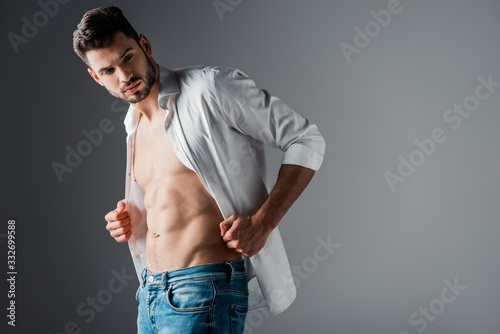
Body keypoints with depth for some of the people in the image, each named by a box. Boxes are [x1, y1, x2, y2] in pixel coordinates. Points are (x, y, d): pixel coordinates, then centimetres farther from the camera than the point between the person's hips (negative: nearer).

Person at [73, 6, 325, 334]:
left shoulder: (211, 86, -9)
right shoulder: (135, 125, 14)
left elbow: (306, 139, -8)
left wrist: (263, 221, -17)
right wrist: (131, 221, 7)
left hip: (204, 293, -7)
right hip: (151, 293, 7)